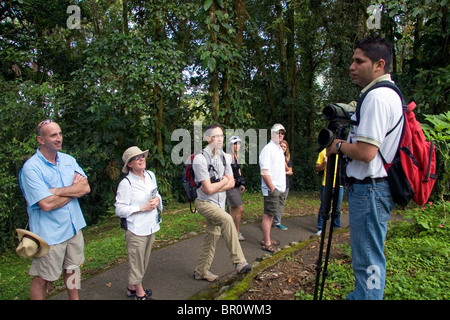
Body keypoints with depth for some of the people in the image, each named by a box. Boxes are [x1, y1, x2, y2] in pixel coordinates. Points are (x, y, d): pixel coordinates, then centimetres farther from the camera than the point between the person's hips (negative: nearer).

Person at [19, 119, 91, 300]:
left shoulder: (69, 160, 3)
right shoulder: (31, 168, -17)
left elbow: (86, 188, -8)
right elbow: (47, 204, -24)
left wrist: (57, 191, -20)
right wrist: (74, 189, -11)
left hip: (73, 227, 6)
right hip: (49, 233, -6)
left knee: (73, 268, 22)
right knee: (42, 279, 8)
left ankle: (74, 299, 41)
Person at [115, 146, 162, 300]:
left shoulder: (151, 176, 4)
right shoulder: (126, 184, -16)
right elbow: (120, 210, -15)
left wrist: (157, 199, -6)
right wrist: (143, 208, -21)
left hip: (151, 227, 7)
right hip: (136, 229, -7)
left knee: (143, 260, 19)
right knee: (137, 262, 6)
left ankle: (132, 287, 38)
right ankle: (139, 293, 26)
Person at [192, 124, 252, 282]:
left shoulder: (223, 156, 5)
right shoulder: (200, 158, -17)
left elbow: (231, 183, 4)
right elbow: (209, 189, -20)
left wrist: (214, 187, -12)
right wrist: (224, 181, -4)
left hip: (219, 203, 7)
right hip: (205, 202, -7)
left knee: (212, 238, 11)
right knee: (227, 219, -31)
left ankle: (201, 271, 27)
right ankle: (239, 261, -27)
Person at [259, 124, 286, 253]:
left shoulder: (280, 149, 17)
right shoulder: (267, 149, -12)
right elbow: (264, 172, -18)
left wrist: (281, 187, 16)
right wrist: (272, 188, -18)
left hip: (280, 188, 9)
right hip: (271, 189, -9)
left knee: (271, 214, 14)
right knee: (268, 215, -3)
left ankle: (266, 239, 23)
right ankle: (266, 243, 4)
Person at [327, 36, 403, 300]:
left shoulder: (377, 96, -18)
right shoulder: (390, 93, 15)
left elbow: (366, 152, -24)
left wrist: (339, 145, -7)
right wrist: (345, 144, 11)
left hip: (369, 189, -11)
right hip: (375, 187, 11)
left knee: (368, 261, -1)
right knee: (367, 256, 22)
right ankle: (361, 294, 38)